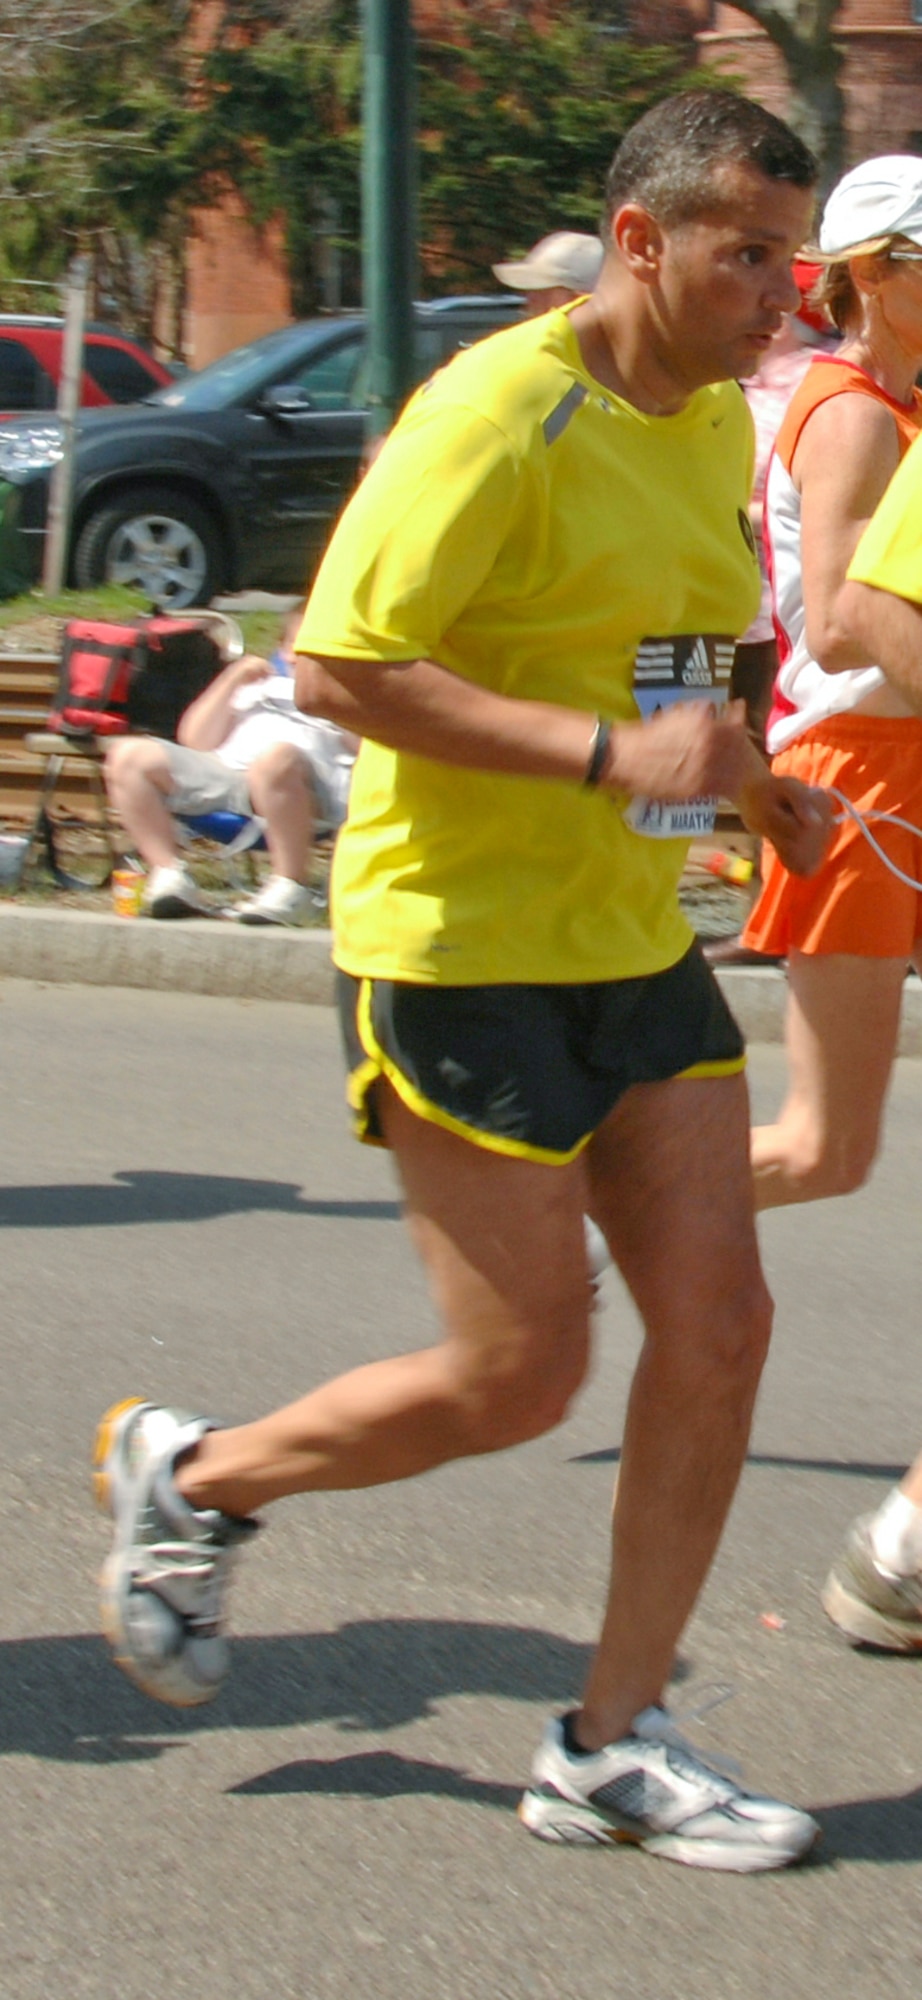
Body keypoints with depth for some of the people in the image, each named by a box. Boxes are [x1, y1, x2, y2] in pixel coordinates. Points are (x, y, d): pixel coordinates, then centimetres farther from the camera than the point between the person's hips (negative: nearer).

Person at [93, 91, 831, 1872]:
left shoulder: (718, 421, 11)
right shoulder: (500, 412, -17)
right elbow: (337, 668, -21)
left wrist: (740, 777, 9)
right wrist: (606, 754, -27)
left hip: (635, 942, 8)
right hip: (457, 943, -8)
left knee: (717, 1326, 0)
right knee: (519, 1377, -4)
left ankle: (611, 1747, 12)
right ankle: (189, 1475, 22)